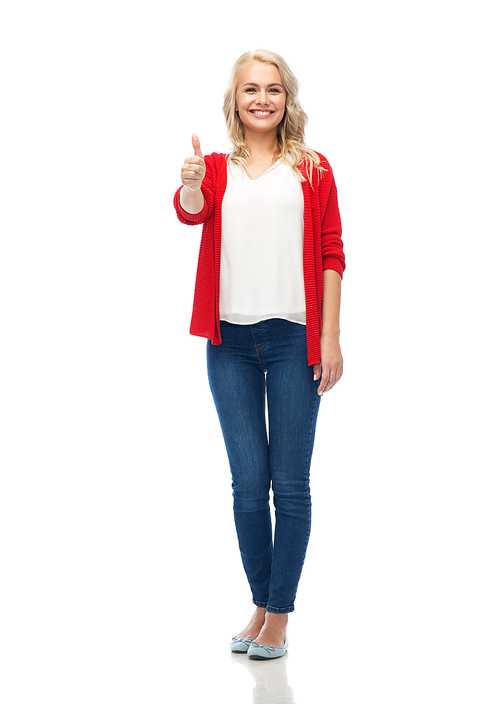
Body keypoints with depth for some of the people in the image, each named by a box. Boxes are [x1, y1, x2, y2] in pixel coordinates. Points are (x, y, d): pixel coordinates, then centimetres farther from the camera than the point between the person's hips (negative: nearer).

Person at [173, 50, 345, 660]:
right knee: (248, 484, 6)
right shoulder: (217, 169, 9)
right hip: (231, 341, 1)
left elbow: (331, 255, 4)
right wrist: (191, 184, -36)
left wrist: (330, 337, -4)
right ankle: (260, 605, 21)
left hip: (294, 339, -1)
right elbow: (190, 211, -12)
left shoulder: (312, 170, 6)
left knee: (290, 484, 1)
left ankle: (279, 616, 11)